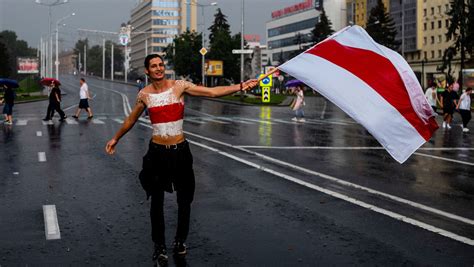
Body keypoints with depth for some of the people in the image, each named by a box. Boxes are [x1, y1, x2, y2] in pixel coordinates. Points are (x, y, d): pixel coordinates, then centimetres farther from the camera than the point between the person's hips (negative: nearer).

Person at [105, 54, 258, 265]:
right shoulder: (144, 95, 0)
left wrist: (240, 86, -22)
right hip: (157, 152, 0)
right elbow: (131, 119, 16)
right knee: (157, 200, 7)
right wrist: (115, 138, 26)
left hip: (180, 150, 0)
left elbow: (212, 92, -12)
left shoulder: (179, 86, -6)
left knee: (184, 198, 8)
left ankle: (180, 241, 27)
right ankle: (159, 246, 20)